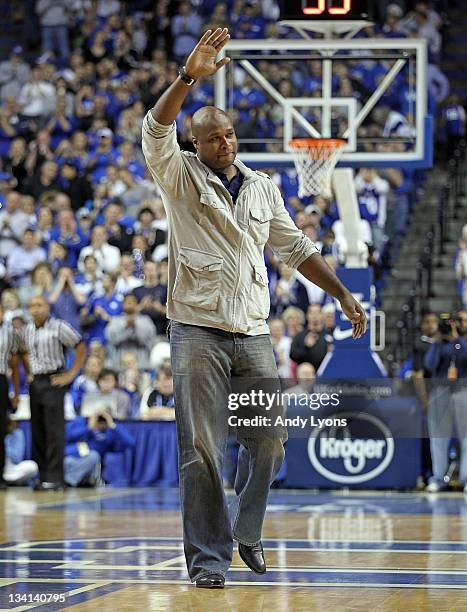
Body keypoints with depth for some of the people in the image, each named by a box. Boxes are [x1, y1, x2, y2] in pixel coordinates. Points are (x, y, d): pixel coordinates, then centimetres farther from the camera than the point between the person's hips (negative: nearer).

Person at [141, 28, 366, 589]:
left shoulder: (263, 188, 16)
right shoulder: (180, 178, 3)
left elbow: (296, 248, 21)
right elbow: (156, 130, -15)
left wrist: (342, 294, 14)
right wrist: (189, 77, -28)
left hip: (254, 334, 4)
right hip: (198, 333, -4)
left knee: (267, 441, 6)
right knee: (201, 449, -7)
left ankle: (246, 533, 26)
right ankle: (207, 558, -4)